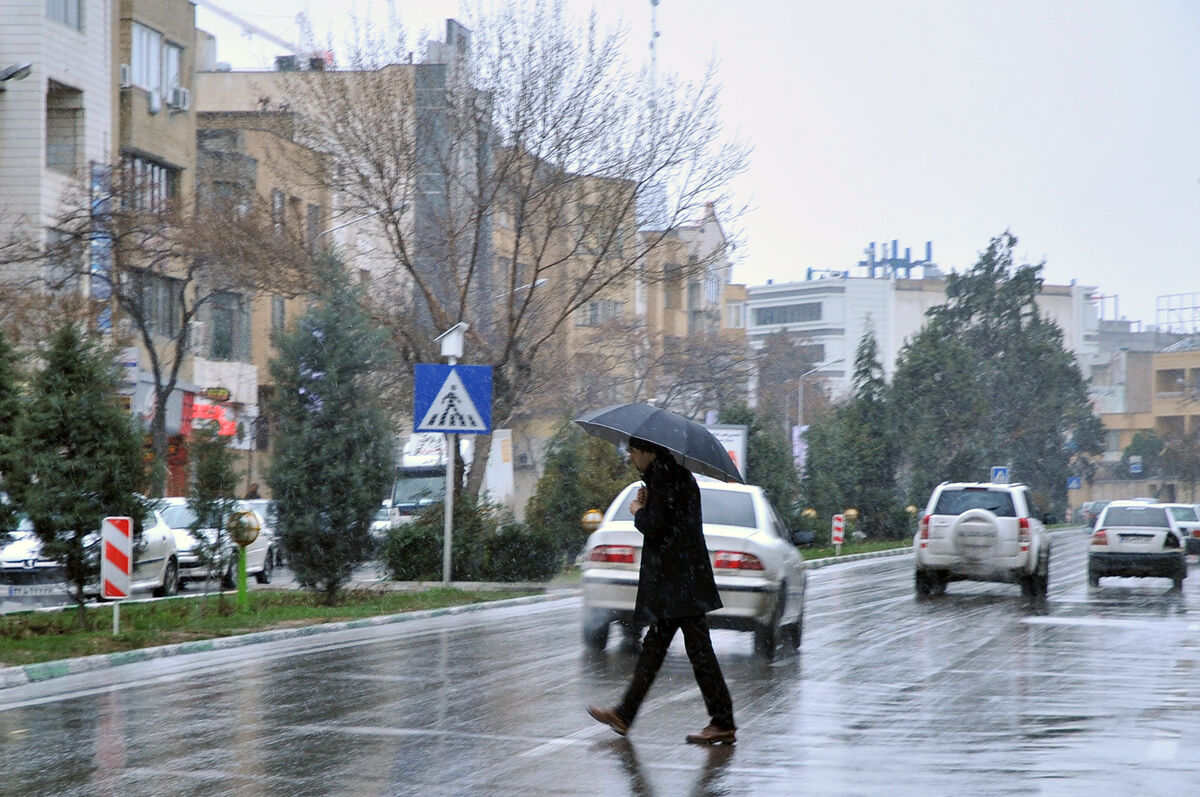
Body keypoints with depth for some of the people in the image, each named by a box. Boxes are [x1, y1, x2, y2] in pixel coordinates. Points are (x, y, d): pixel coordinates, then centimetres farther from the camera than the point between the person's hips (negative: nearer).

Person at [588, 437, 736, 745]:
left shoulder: (662, 477, -13)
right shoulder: (679, 474, 18)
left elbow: (653, 526, -19)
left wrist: (638, 511, 0)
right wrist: (647, 506, 6)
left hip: (677, 581, -11)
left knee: (698, 649, -7)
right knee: (653, 647, 14)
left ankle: (723, 723, -5)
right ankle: (624, 715, 21)